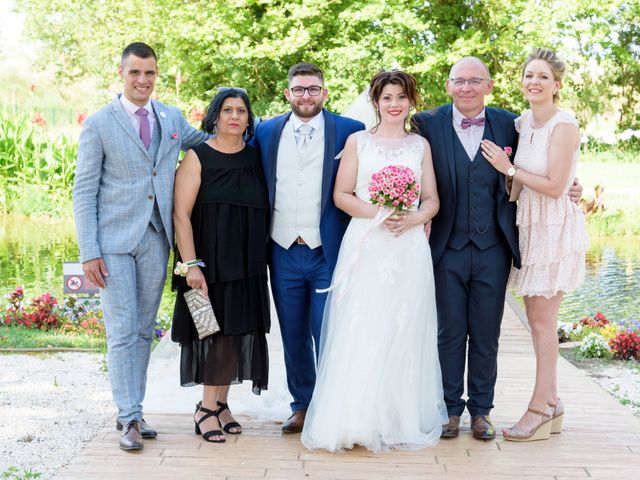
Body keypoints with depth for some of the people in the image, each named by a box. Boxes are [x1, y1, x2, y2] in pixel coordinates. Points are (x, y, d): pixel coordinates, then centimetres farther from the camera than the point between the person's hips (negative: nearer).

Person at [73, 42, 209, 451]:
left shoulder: (173, 118, 9)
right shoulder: (99, 124, -3)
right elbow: (84, 191, -4)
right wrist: (89, 251, -10)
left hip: (156, 239, 4)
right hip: (115, 240, -4)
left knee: (144, 330, 11)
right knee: (122, 332, -3)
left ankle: (134, 410, 22)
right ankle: (130, 418, 4)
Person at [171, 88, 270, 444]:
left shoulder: (256, 157, 9)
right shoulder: (198, 157, -4)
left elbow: (264, 210, 11)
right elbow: (181, 214, -10)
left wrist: (263, 259, 3)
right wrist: (191, 265, -17)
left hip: (248, 263, 5)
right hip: (210, 261, -4)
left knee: (239, 330, 8)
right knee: (218, 330, -3)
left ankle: (220, 403, 22)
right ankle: (207, 408, 10)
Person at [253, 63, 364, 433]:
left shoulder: (349, 131, -1)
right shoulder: (266, 133, 8)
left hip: (328, 252, -3)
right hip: (283, 253, 3)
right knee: (293, 336, 12)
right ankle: (302, 405, 26)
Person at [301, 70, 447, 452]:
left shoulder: (421, 145, 14)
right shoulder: (357, 141, 9)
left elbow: (432, 199, 10)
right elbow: (341, 195, 3)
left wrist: (414, 218, -11)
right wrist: (376, 214, -12)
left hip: (408, 250, 1)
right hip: (365, 246, -1)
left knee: (404, 334, 2)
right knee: (359, 332, -7)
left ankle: (401, 419, 11)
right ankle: (356, 420, -1)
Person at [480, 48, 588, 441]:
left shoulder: (564, 125, -15)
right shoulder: (522, 123, 8)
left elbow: (554, 187, -18)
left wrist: (509, 169, -13)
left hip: (555, 227, -8)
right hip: (530, 224, 8)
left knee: (543, 321, -3)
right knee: (539, 318, 12)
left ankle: (540, 411, 6)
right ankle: (552, 403, 23)